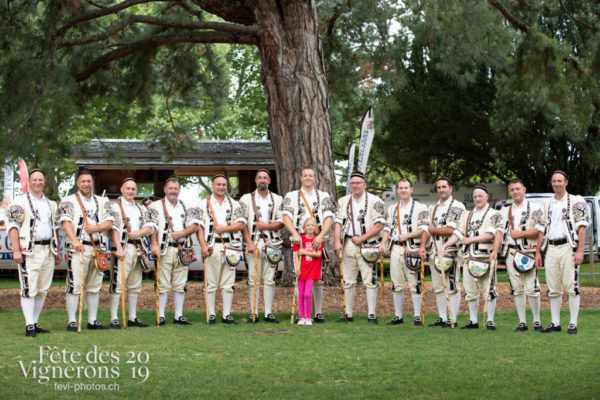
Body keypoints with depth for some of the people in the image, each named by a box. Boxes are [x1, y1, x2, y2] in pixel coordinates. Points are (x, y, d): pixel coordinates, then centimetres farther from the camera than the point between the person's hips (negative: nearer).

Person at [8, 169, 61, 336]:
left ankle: (35, 322, 14)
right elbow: (12, 226, -6)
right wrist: (16, 250, -15)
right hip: (30, 251, -6)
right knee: (29, 289, -10)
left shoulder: (51, 204, 19)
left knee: (43, 290, 7)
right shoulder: (20, 202, 0)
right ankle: (29, 325, -9)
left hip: (48, 251, 6)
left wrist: (57, 250, 17)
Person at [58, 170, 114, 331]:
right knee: (74, 286, -8)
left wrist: (96, 228, -15)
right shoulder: (69, 201, 4)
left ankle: (92, 321, 15)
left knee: (95, 287, 9)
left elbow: (109, 223, 7)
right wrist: (75, 241, -27)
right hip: (78, 249, -4)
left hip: (98, 249, 5)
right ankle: (72, 322, -5)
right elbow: (66, 222, -10)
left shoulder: (103, 202, 17)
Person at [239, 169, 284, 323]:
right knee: (253, 280, -2)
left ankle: (269, 313, 4)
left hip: (272, 244, 1)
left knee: (270, 280, 1)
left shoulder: (277, 199, 11)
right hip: (253, 243, -1)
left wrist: (266, 226, -13)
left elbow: (281, 222, 4)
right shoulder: (246, 199, 7)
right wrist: (249, 242, -9)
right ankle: (254, 313, 2)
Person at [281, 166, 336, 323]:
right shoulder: (291, 196, 12)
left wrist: (321, 235, -16)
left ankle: (318, 313, 7)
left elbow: (328, 218, 1)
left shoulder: (324, 197, 13)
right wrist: (295, 234, -19)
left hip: (318, 242, 0)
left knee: (318, 279, -1)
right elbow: (286, 216, -2)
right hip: (298, 241, 0)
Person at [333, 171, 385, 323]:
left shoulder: (374, 201, -1)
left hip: (368, 246, -4)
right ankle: (348, 314, 14)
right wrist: (337, 242, -7)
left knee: (370, 280, -7)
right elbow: (338, 223, 7)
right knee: (348, 281, 7)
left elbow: (379, 225, -7)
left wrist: (361, 238, -12)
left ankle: (371, 314, -2)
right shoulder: (343, 201, 14)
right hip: (348, 244, 4)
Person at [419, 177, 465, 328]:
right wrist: (423, 245, 3)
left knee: (452, 287, -5)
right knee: (438, 287, 9)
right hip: (434, 252, 7)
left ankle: (452, 319, -1)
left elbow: (451, 230, -15)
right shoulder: (433, 208, 19)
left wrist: (433, 230, -5)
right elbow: (428, 228, 18)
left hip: (450, 253, -7)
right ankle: (442, 318, 15)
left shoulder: (457, 206, -5)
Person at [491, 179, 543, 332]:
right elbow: (500, 232, 11)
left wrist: (520, 234, -12)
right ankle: (522, 322, 9)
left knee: (531, 288, -10)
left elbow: (539, 231, -4)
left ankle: (537, 321, 2)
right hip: (510, 253, 4)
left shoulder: (534, 208, 4)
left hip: (528, 252, -4)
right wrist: (495, 250, -1)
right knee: (516, 289, 3)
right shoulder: (505, 211, 18)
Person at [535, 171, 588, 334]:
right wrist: (538, 252, 12)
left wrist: (580, 250, -13)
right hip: (551, 249, 5)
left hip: (568, 247, -5)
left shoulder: (576, 202, 3)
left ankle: (573, 323, -3)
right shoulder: (546, 204, 18)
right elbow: (542, 230, 18)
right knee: (553, 289, 5)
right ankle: (555, 323, 12)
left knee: (571, 287, -7)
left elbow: (582, 227, -4)